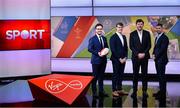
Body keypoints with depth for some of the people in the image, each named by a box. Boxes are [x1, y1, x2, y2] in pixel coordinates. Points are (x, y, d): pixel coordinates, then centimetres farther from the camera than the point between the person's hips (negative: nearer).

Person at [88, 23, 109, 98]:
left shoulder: (104, 38, 11)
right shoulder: (92, 39, -7)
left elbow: (106, 47, 18)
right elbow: (89, 49, -14)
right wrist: (97, 53, -21)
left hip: (103, 60, 6)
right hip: (96, 60, -6)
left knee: (101, 76, 12)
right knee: (95, 76, 0)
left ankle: (101, 91, 20)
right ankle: (94, 92, 7)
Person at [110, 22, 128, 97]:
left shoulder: (124, 37, 14)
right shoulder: (113, 37, -7)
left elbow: (126, 48, 15)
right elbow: (113, 49, -12)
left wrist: (125, 57, 2)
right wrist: (119, 58, -13)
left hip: (123, 59, 6)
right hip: (116, 59, -6)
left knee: (121, 74, 9)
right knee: (115, 75, -1)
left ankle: (119, 89, 16)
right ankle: (114, 90, 4)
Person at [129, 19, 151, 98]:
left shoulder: (147, 33, 6)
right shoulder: (132, 34, 2)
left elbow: (149, 45, 3)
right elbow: (131, 46, -2)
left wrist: (144, 53, -10)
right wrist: (138, 54, -12)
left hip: (145, 57, 1)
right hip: (135, 57, -1)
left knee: (144, 74, 3)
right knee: (135, 74, 1)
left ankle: (144, 91, 8)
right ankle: (134, 91, 5)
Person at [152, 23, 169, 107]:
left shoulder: (164, 38, -11)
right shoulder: (157, 37, 17)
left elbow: (162, 49, -17)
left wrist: (156, 56, -11)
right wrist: (153, 54, 2)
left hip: (161, 60, -8)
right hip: (157, 59, 8)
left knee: (162, 76, -5)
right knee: (159, 76, 11)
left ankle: (163, 93, -1)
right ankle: (161, 91, 18)